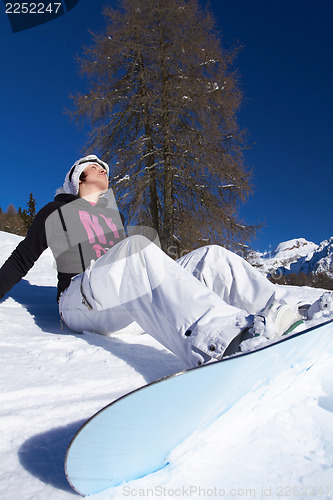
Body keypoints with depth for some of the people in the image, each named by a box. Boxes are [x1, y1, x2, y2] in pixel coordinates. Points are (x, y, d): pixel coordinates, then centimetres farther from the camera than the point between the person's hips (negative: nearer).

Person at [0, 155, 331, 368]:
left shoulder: (114, 215, 30)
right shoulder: (55, 212, 17)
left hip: (132, 304, 6)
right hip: (82, 298, -5)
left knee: (212, 257, -11)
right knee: (137, 246, -37)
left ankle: (285, 312, -29)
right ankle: (217, 339, -58)